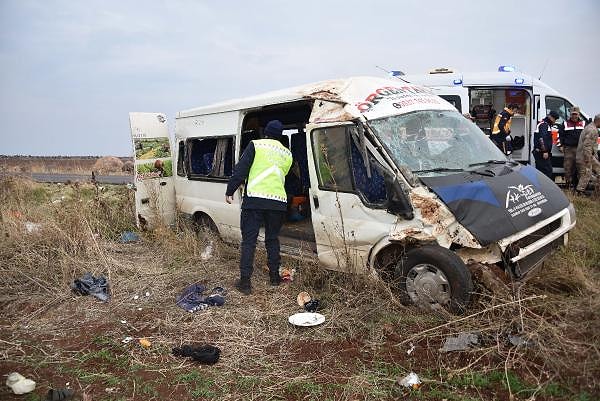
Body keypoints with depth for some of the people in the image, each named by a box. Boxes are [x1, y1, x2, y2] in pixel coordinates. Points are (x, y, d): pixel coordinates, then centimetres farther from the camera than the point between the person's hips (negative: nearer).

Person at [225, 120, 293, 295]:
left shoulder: (255, 145, 2)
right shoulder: (287, 154, 16)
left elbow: (241, 169, -4)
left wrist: (230, 190, 0)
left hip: (254, 200, -4)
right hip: (278, 201, 4)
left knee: (249, 240, 2)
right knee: (272, 238, 19)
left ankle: (245, 281, 2)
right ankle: (275, 276, 26)